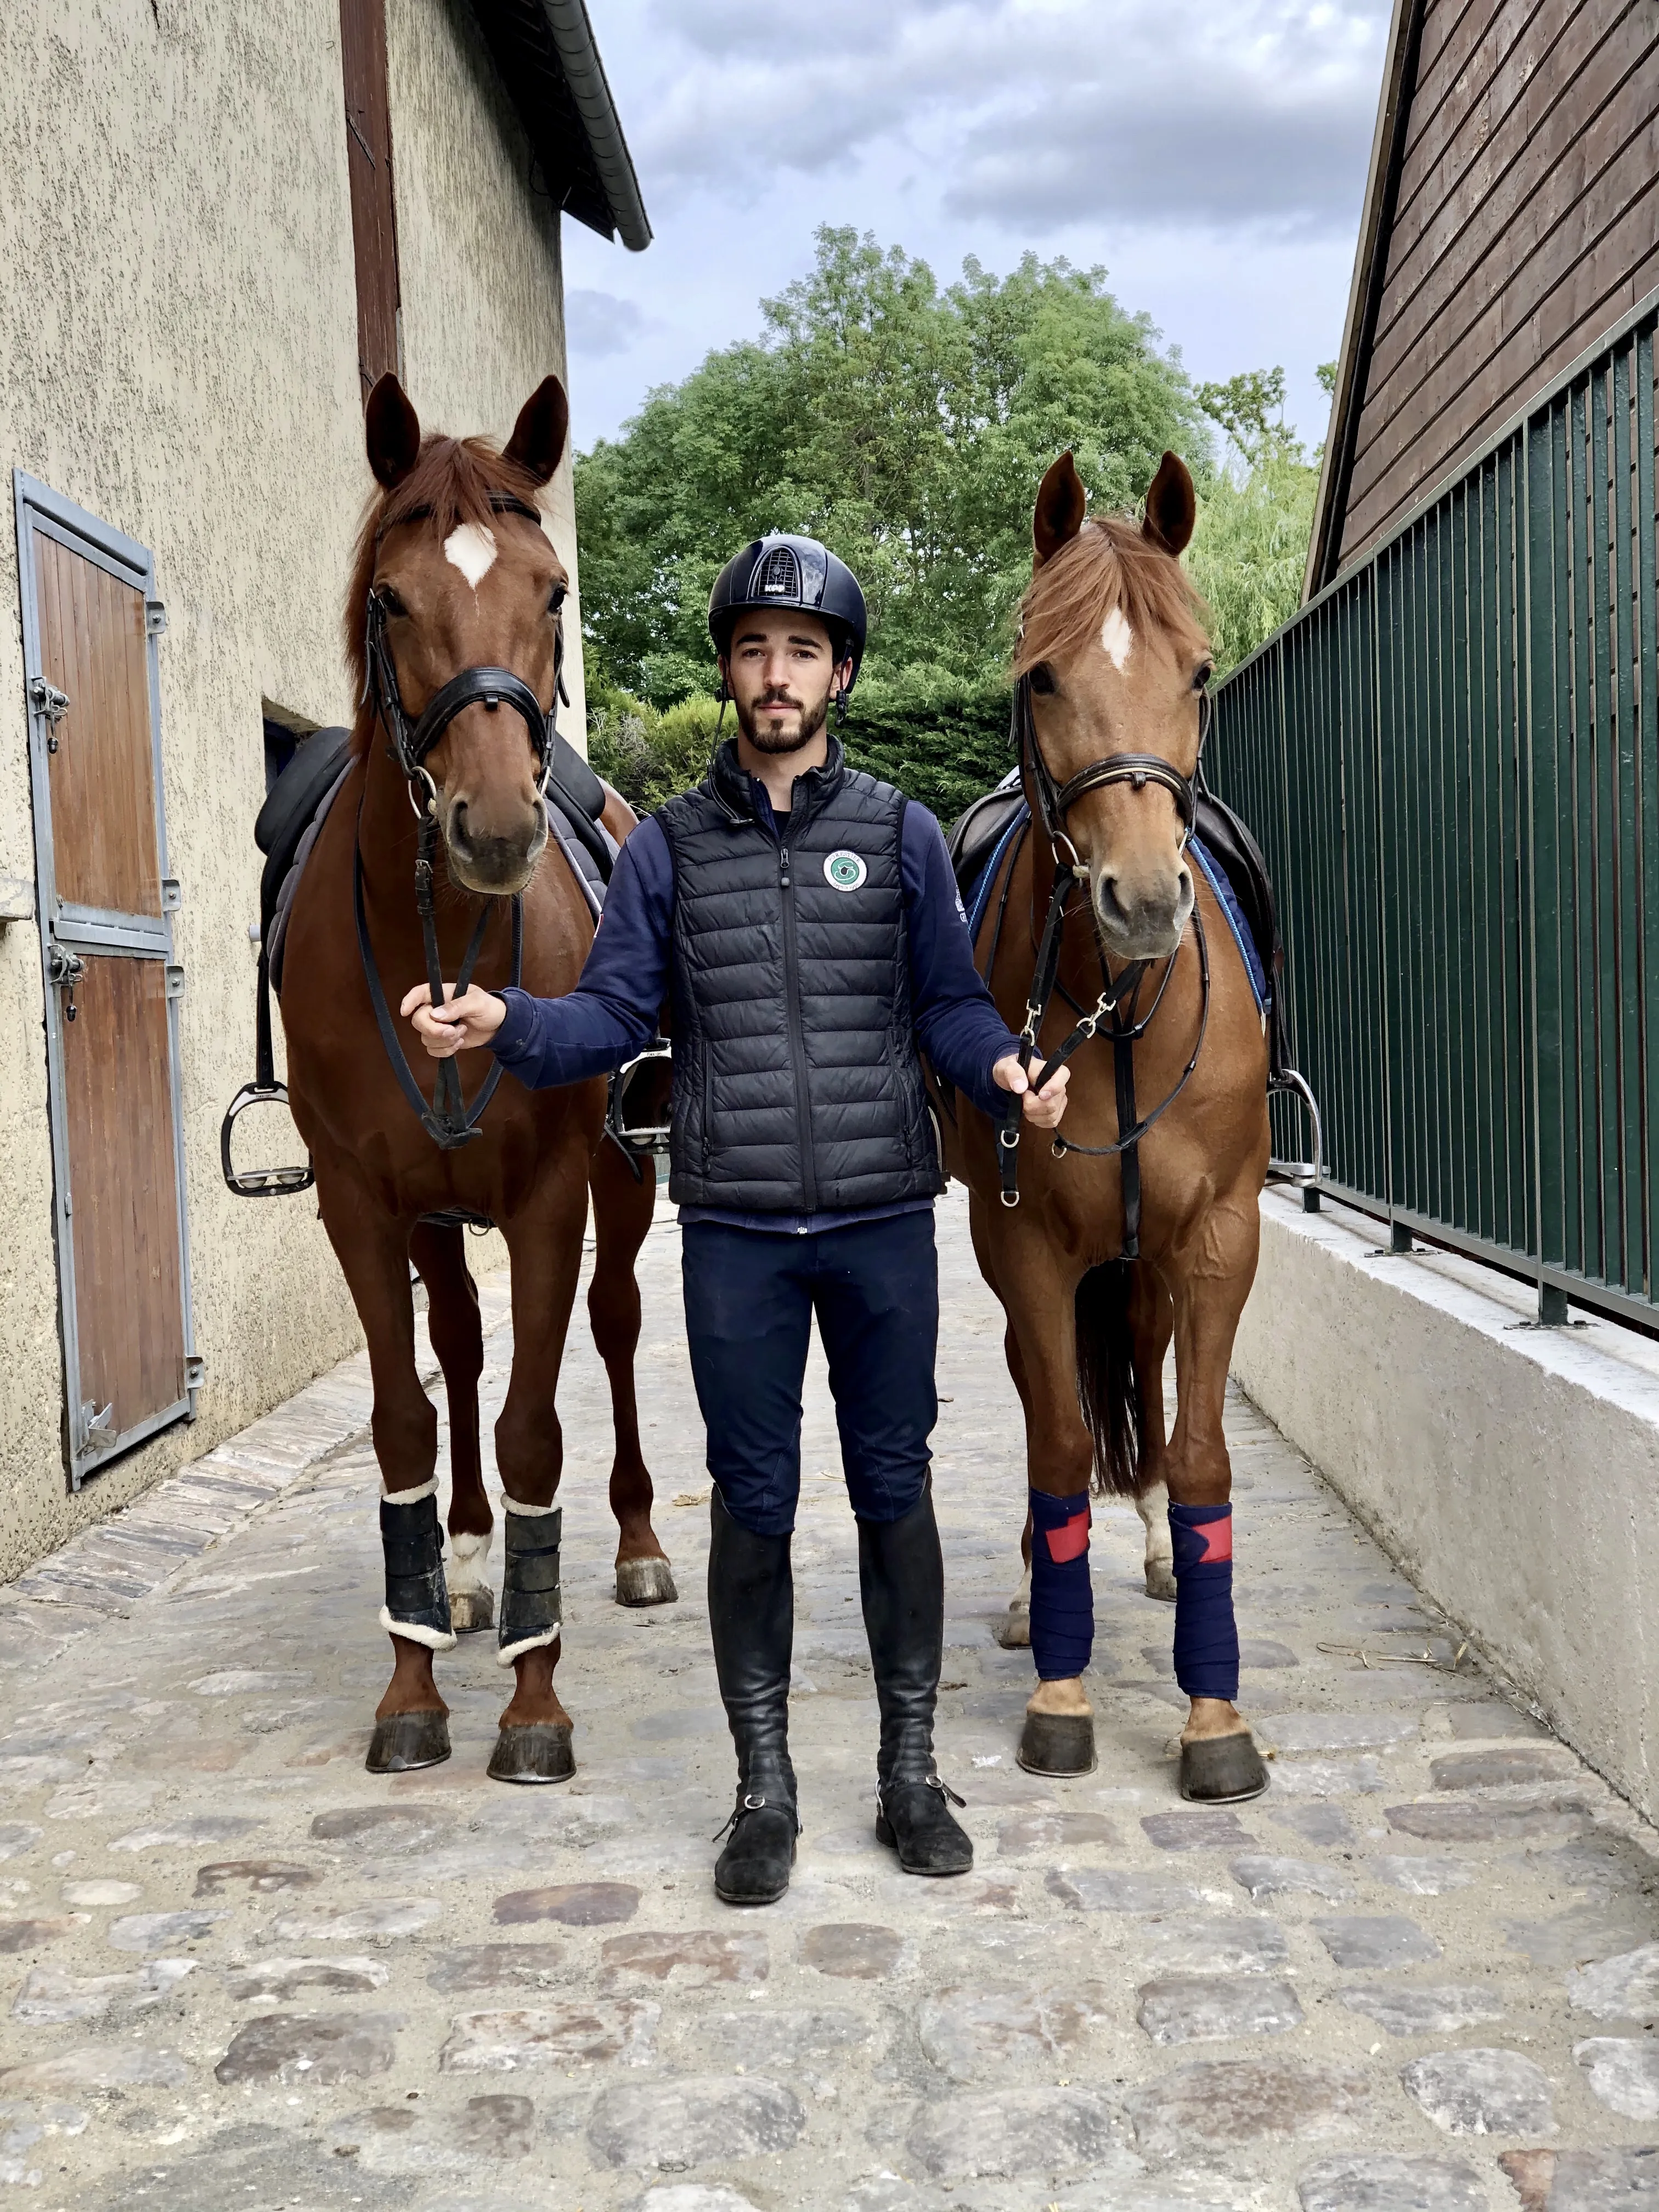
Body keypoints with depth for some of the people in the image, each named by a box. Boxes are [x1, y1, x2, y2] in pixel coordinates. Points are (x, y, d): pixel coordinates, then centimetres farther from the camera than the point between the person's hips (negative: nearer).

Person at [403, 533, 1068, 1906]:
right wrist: (505, 1024, -16)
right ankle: (765, 1787, 22)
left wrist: (1008, 1070, -15)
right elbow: (615, 1017, 2)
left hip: (885, 1222, 0)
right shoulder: (670, 845, 5)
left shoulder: (899, 834, 4)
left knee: (895, 1491, 9)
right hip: (735, 1230, 0)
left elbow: (950, 1005, 5)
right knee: (754, 1504, 8)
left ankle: (912, 1768, 25)